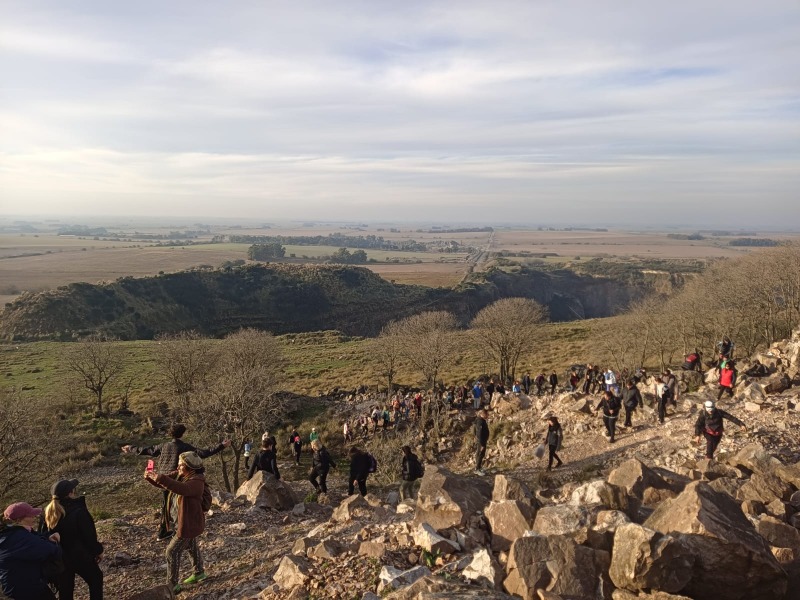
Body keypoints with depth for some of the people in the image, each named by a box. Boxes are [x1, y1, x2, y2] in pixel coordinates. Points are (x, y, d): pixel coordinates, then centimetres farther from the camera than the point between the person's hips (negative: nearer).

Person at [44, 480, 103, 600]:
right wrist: (98, 550, -1)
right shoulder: (78, 511, -25)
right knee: (95, 579, 19)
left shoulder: (47, 512, -7)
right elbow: (89, 536, -18)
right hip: (80, 557, -5)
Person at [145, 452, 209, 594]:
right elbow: (164, 480, -2)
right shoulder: (179, 475, 0)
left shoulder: (196, 482, -28)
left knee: (172, 551, -5)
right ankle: (199, 572, 44)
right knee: (191, 546, 25)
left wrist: (160, 478, -55)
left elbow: (182, 489, -47)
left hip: (189, 523, -9)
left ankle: (172, 585, 6)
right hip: (181, 522, 9)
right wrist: (150, 477, -24)